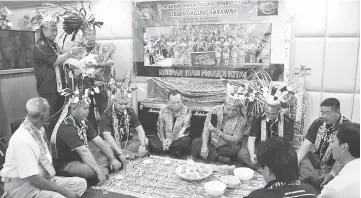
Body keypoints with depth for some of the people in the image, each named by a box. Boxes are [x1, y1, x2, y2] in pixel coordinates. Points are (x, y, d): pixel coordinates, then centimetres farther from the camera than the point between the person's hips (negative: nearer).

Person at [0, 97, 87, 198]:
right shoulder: (22, 140, -25)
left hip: (42, 178, 9)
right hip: (21, 185, -9)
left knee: (81, 183, -1)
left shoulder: (39, 129, 1)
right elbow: (33, 178, -24)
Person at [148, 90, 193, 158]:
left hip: (179, 139, -2)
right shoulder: (163, 111, 2)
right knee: (148, 140, -24)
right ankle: (175, 151, -21)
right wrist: (163, 140, -17)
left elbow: (184, 129, -12)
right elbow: (160, 128, 3)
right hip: (165, 139, 2)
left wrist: (171, 139, -25)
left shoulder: (187, 111, -7)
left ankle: (164, 149, -18)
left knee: (186, 141, -38)